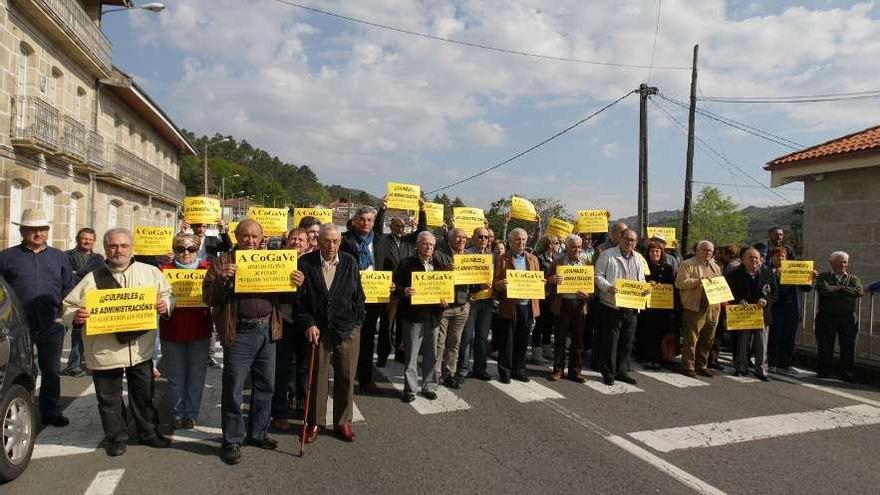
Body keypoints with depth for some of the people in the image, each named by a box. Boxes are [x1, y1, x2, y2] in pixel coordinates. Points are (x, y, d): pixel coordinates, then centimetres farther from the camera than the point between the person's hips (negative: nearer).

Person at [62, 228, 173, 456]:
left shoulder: (151, 272, 3)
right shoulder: (93, 279, 0)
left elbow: (168, 295, 10)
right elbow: (68, 306, 2)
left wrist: (165, 305, -12)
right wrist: (75, 317, -20)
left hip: (141, 349, 1)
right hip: (104, 351, -1)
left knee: (144, 396, 14)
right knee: (110, 400, 12)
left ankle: (149, 433, 33)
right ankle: (116, 439, 31)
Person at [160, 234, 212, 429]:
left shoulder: (207, 269, 2)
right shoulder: (165, 270, 1)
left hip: (200, 331, 0)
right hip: (172, 330, 0)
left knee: (196, 375, 9)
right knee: (175, 376, 10)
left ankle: (191, 414, 23)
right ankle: (176, 414, 25)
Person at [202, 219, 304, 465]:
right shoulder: (223, 262, 1)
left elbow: (283, 297, 15)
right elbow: (208, 297, -4)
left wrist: (295, 285, -6)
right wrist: (222, 279, -22)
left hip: (267, 331, 4)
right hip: (239, 334, -4)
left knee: (265, 386, 13)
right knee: (233, 389, 2)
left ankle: (257, 433, 30)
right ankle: (232, 441, 16)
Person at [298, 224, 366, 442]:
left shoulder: (350, 262, 0)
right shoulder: (306, 263, -6)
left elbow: (358, 295, 6)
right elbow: (300, 298, -4)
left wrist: (358, 322, 4)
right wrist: (309, 324, -11)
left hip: (347, 328, 1)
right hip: (317, 328, -1)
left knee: (346, 377, 9)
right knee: (317, 377, 8)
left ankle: (343, 421, 26)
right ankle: (314, 422, 25)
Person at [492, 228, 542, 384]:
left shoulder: (533, 259, 13)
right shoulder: (502, 260, 1)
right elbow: (495, 283, -2)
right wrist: (501, 284, -23)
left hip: (528, 306, 4)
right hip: (509, 307, -3)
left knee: (522, 341, 10)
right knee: (506, 341, 2)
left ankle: (519, 370, 23)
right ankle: (504, 372, 13)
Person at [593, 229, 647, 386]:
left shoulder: (638, 258, 15)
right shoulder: (607, 255, -3)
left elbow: (642, 280, 22)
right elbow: (598, 275, -6)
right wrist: (608, 287, -22)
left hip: (631, 307, 6)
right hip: (611, 306, -5)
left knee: (627, 342, 11)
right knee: (610, 342, 0)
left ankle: (622, 371, 24)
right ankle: (608, 373, 10)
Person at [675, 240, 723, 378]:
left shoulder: (715, 267, 21)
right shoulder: (688, 264, 0)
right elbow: (679, 282, -10)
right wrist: (697, 281, -16)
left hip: (713, 308, 6)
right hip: (695, 308, -6)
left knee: (707, 340, 10)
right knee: (691, 339, -3)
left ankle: (702, 366, 21)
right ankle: (688, 366, 6)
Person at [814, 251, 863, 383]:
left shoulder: (853, 278, 13)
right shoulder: (823, 277, 5)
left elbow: (859, 291, -7)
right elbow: (825, 291, -14)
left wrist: (839, 289, -10)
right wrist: (846, 293, -7)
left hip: (848, 319, 2)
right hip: (826, 317, -2)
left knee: (848, 347, 3)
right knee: (825, 346, 2)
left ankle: (847, 372, 15)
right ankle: (824, 370, 15)